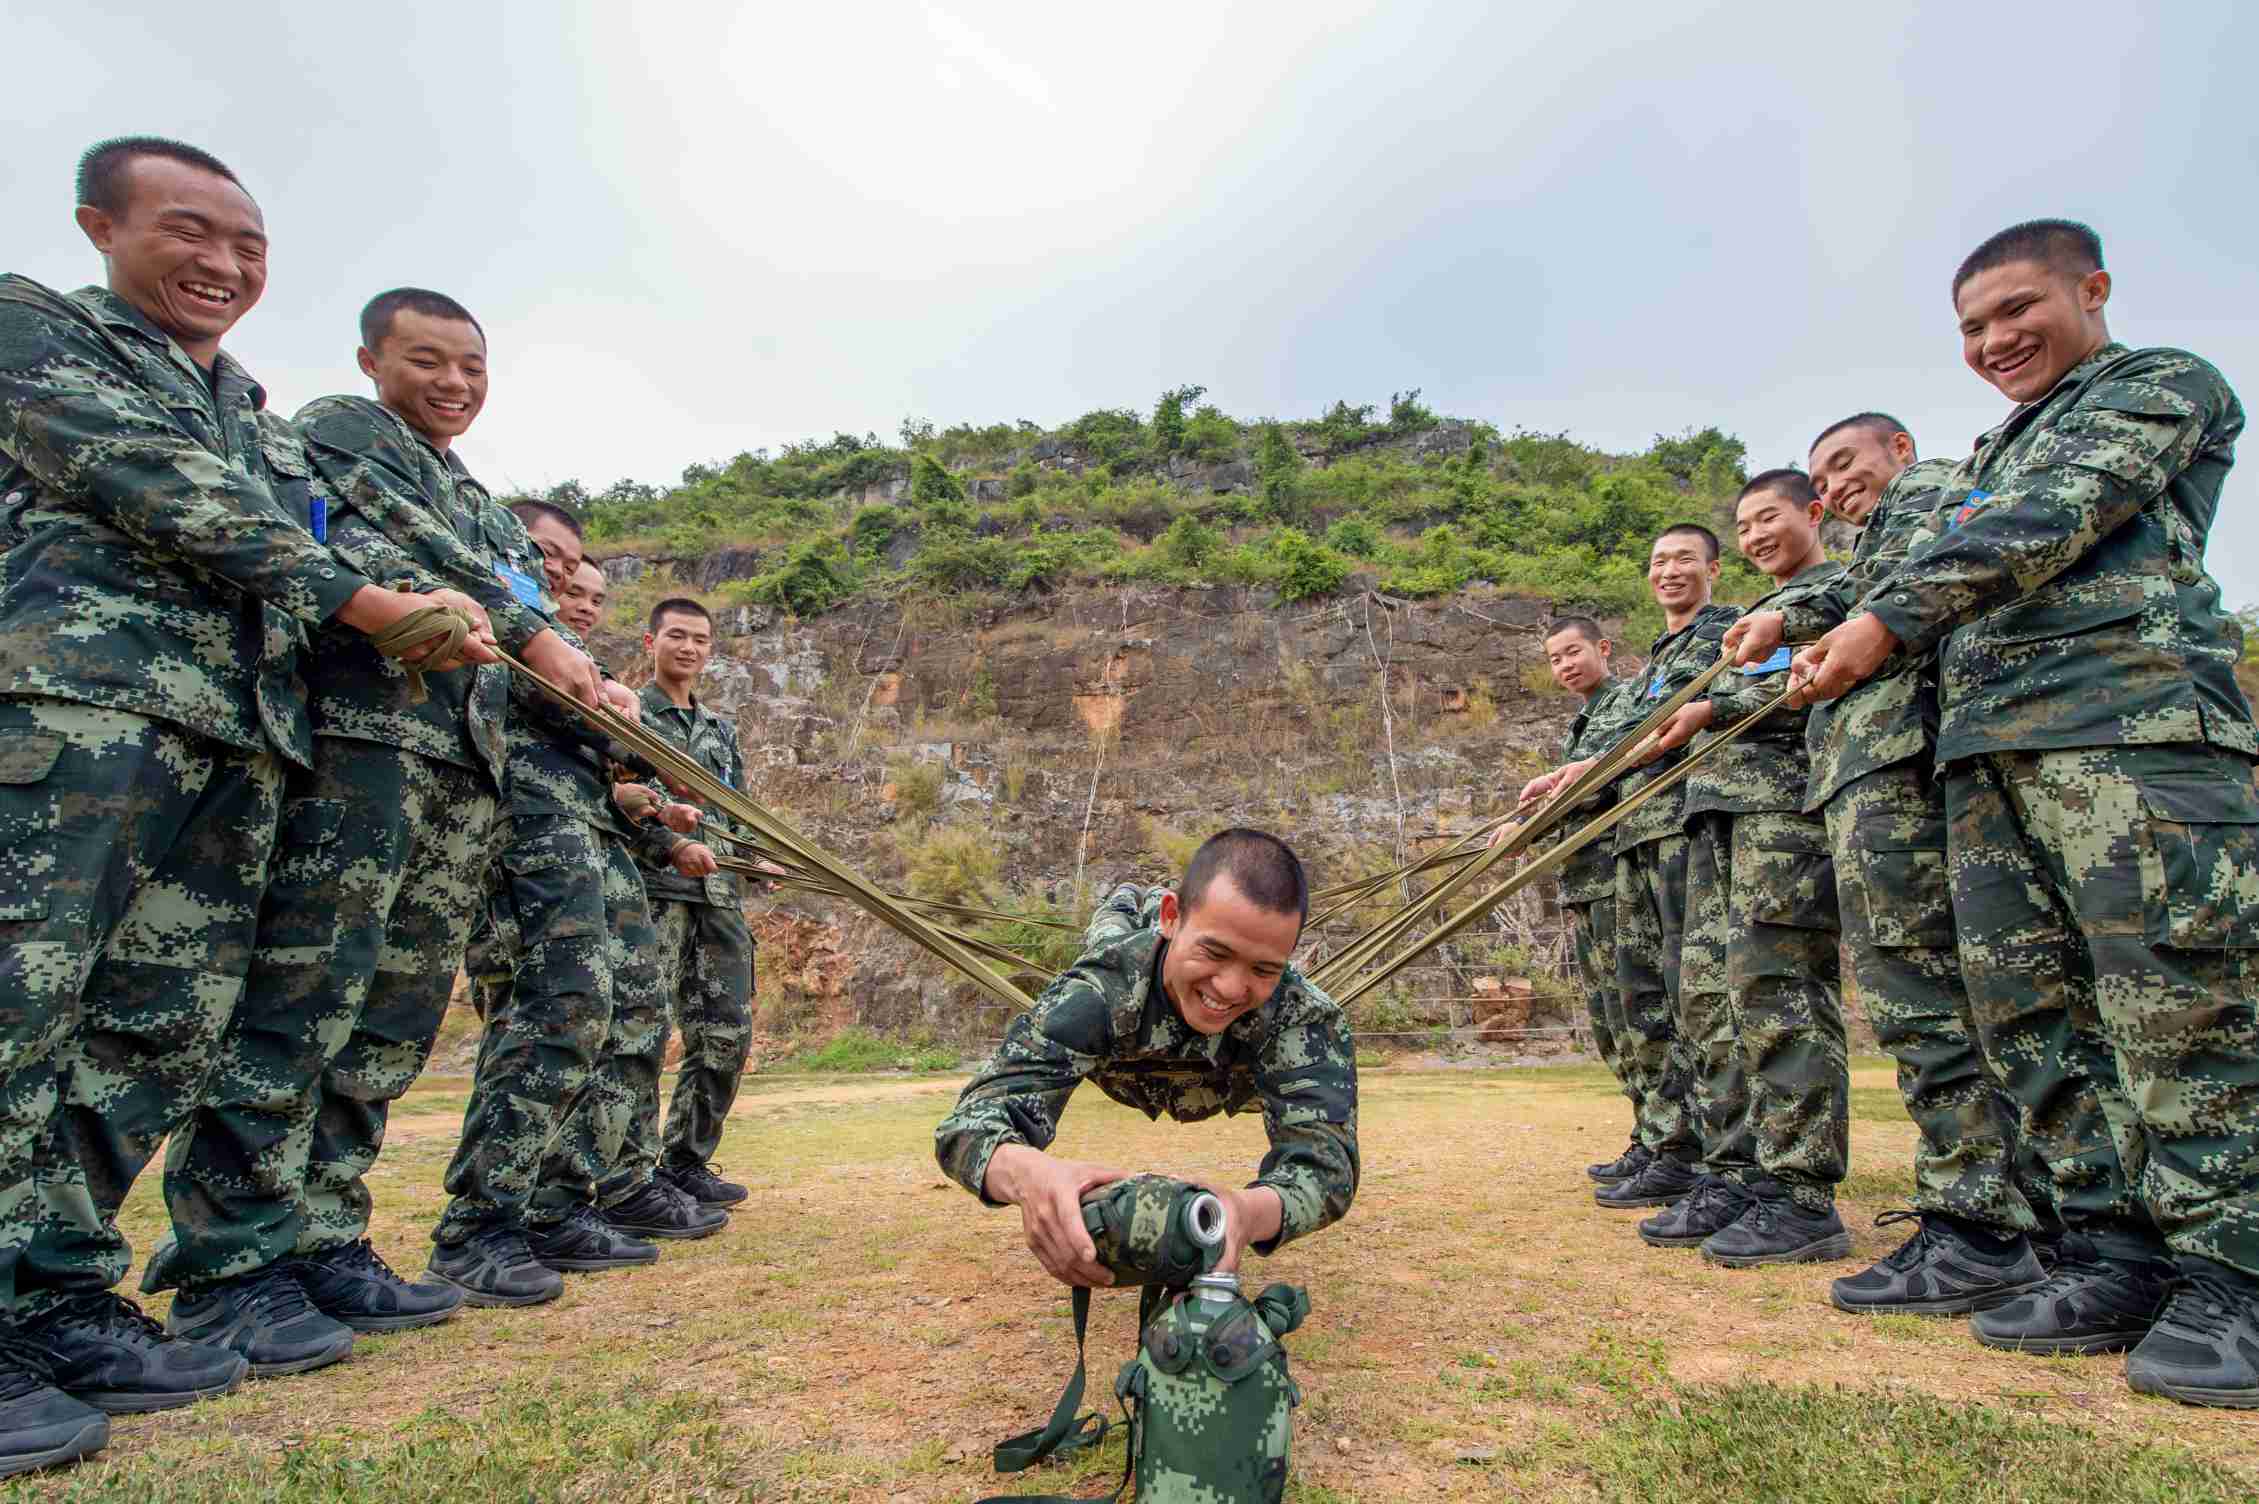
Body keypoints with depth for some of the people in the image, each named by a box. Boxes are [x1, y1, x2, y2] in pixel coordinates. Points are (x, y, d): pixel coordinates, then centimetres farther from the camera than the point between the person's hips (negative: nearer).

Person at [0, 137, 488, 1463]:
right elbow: (166, 493, -4)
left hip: (237, 731, 7)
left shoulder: (259, 416, 30)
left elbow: (311, 544, 24)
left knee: (168, 1026, 3)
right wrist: (361, 600, -7)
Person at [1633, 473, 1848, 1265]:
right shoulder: (1757, 614, 30)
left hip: (1788, 799, -8)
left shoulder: (1842, 589, 7)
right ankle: (1734, 1176, 9)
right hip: (1719, 806, 8)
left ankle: (1803, 1196, -7)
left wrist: (1716, 707, -13)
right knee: (1707, 991, 3)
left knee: (1772, 985, -13)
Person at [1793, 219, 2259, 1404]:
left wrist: (1890, 616, -16)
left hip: (2130, 714, -7)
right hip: (1986, 738, 7)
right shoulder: (1991, 459, 32)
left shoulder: (2164, 383, 10)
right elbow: (1949, 592, 29)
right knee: (2024, 1004, 1)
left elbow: (2054, 523, -8)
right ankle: (2122, 1259, 8)